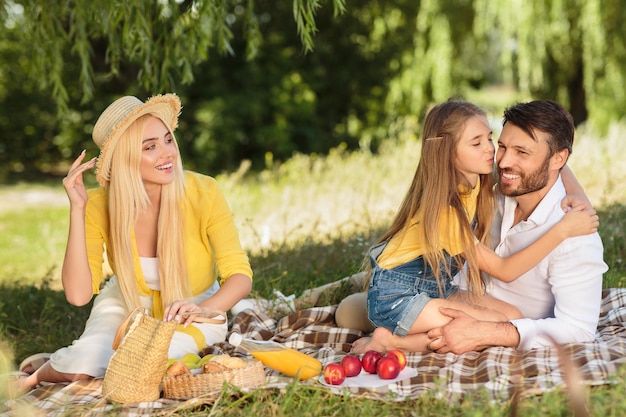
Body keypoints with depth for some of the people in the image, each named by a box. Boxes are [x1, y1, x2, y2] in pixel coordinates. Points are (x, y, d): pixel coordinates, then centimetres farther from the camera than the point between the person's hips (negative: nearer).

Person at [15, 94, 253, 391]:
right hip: (127, 306, 1)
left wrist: (203, 309, -45)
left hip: (195, 313, -1)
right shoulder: (99, 205, -19)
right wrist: (77, 209, -31)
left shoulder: (203, 192, -24)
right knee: (84, 368, -27)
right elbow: (78, 294, -26)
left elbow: (240, 275, -24)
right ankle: (43, 373, 9)